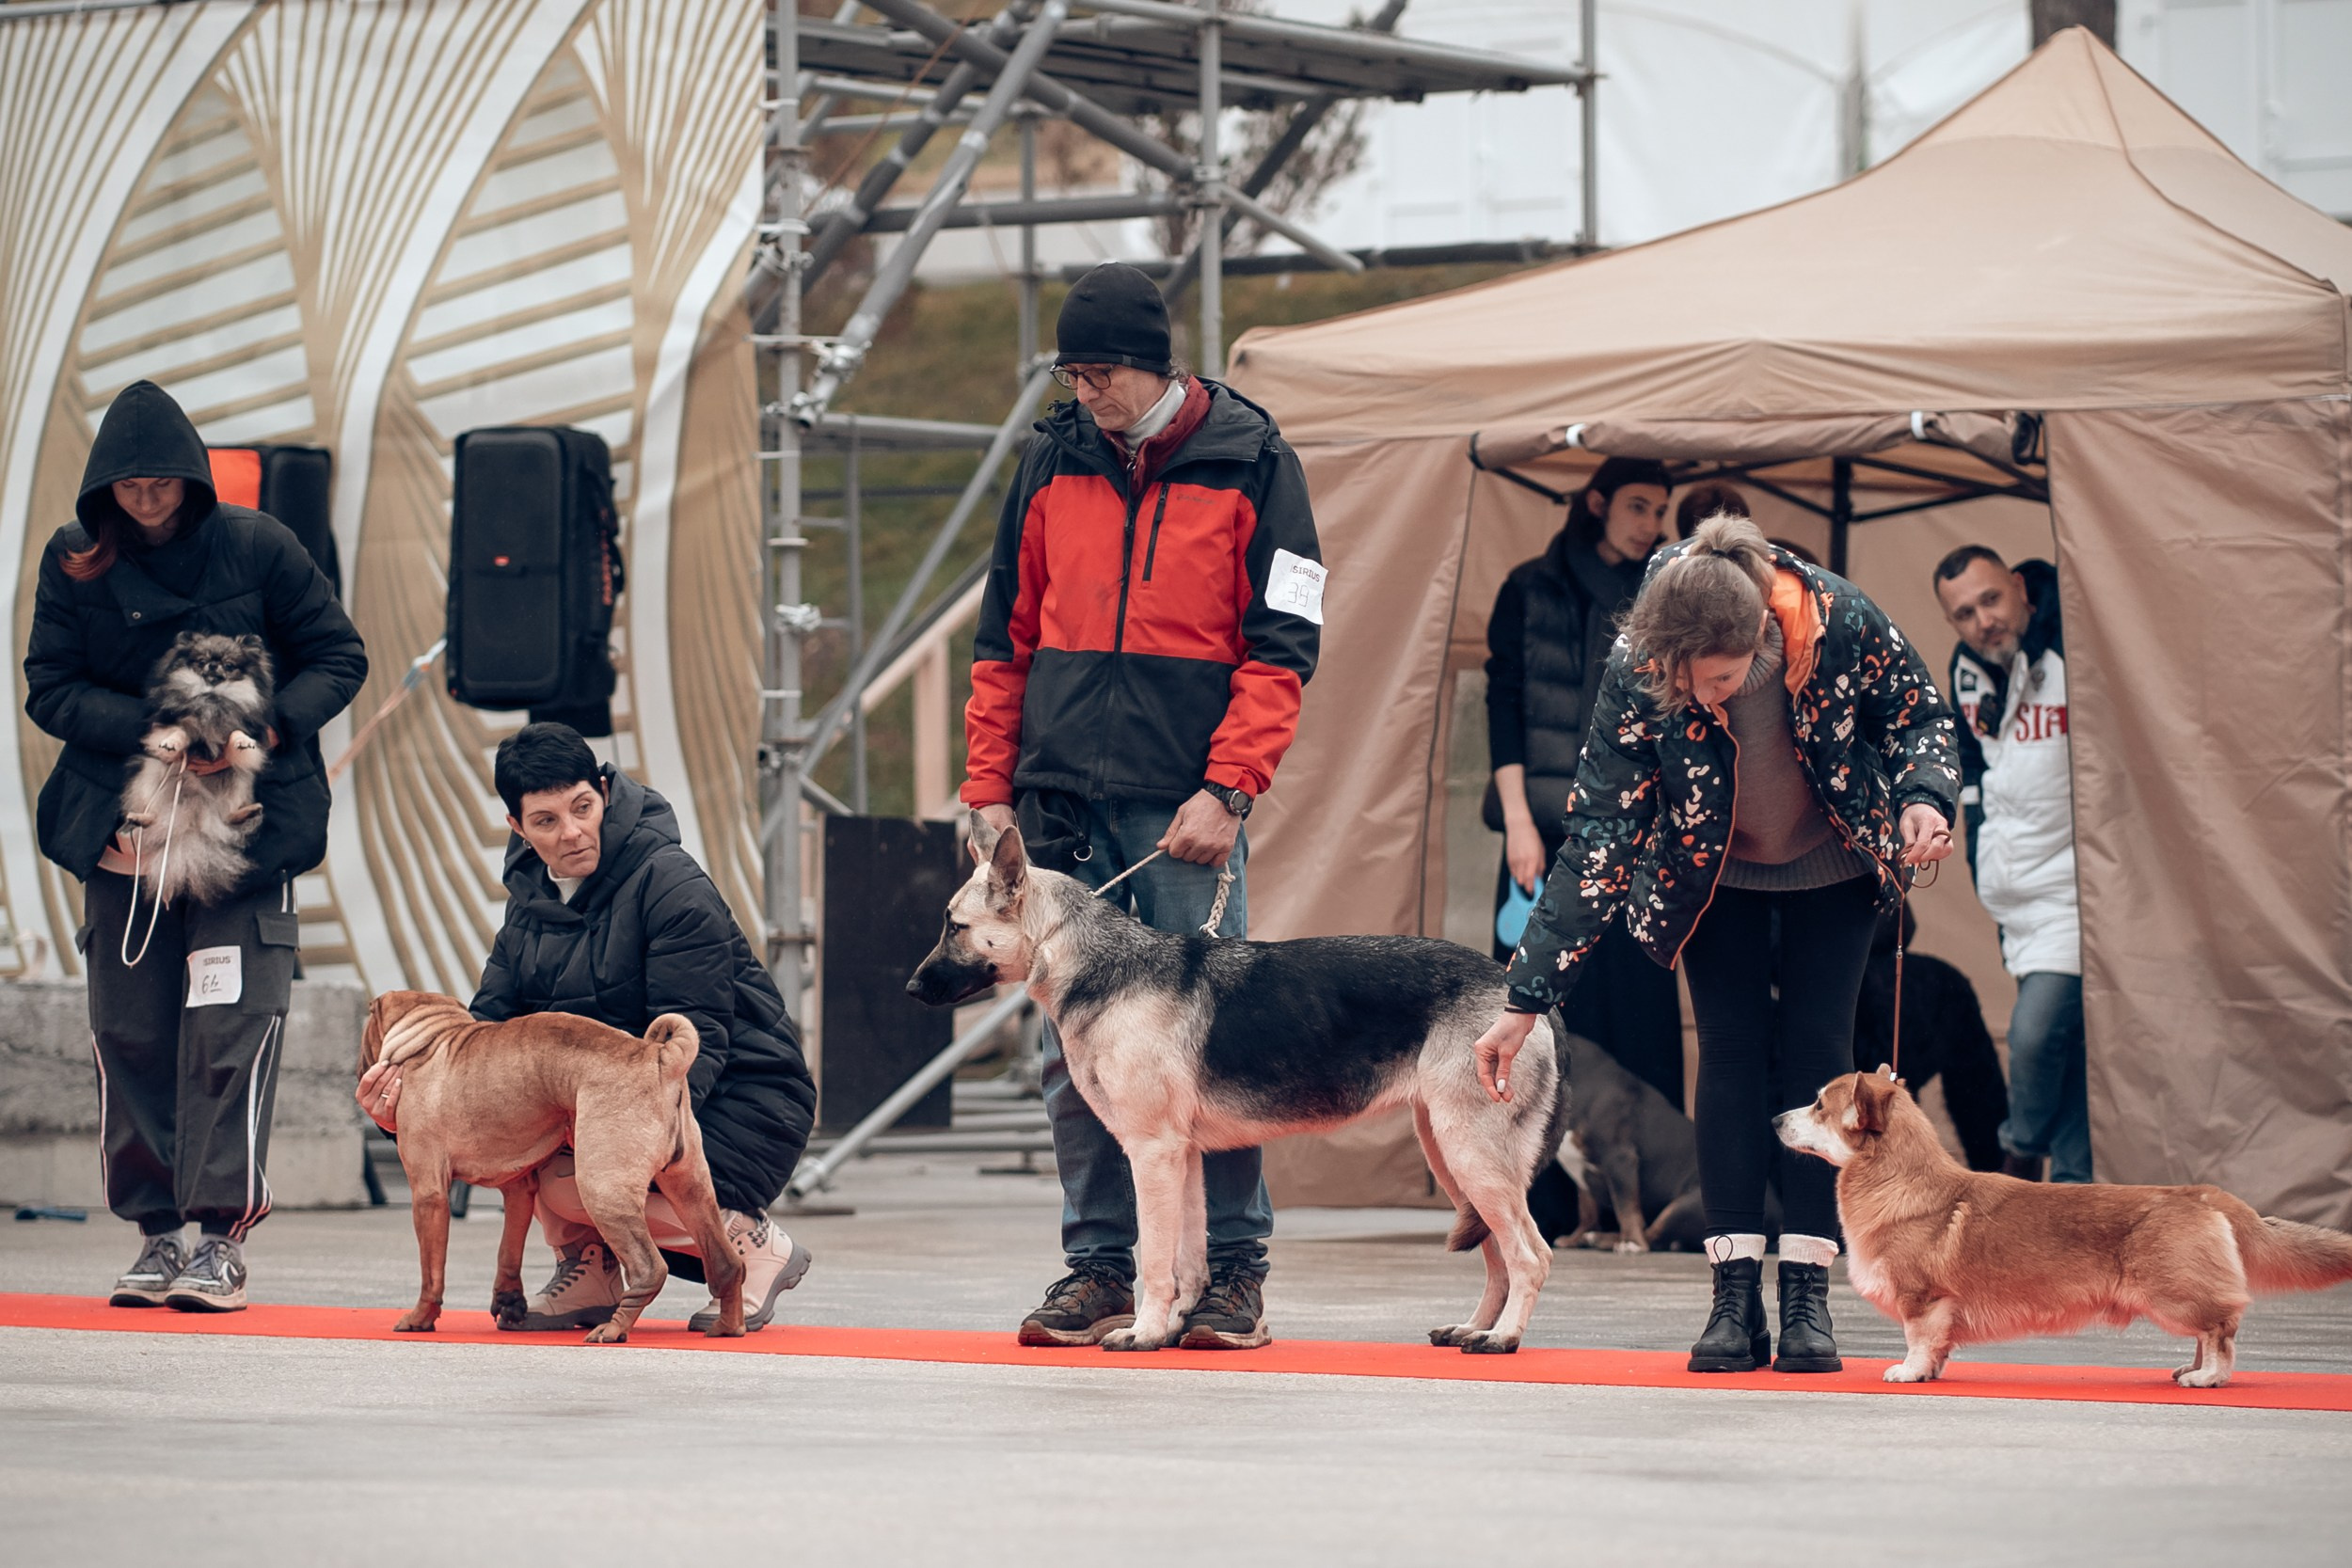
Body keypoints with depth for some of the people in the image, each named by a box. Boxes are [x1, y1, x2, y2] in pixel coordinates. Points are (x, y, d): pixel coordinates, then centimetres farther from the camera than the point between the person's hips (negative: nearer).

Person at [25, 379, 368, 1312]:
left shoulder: (254, 547, -2)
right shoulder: (75, 562, 2)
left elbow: (339, 659, 3)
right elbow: (50, 687, -1)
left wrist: (271, 728, -15)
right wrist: (157, 733, -16)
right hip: (123, 831, 2)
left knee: (229, 1027, -11)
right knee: (130, 1032, 3)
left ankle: (222, 1236, -9)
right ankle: (156, 1231, 13)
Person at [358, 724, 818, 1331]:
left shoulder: (673, 885, -17)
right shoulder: (533, 894, 6)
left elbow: (694, 1041, -23)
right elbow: (492, 1018, 1)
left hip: (738, 1099, -8)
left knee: (568, 1179, -29)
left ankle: (753, 1243, -7)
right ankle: (587, 1271, 2)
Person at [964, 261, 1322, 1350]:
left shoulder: (1249, 464, 0)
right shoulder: (1054, 464, 11)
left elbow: (1280, 648, -3)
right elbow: (1006, 639, 15)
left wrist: (1227, 791, -13)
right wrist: (990, 790, 8)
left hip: (1186, 803, -4)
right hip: (1064, 804, 4)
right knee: (1075, 1047, 4)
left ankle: (1233, 1269, 2)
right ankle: (1100, 1266, 10)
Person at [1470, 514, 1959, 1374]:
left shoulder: (1840, 622, -35)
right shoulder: (1636, 674, -34)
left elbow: (1920, 716, -13)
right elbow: (1596, 842, -29)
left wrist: (1924, 797, -34)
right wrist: (1526, 1000, -31)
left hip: (1832, 867, 0)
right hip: (1715, 877, 0)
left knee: (1816, 1048, -5)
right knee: (1731, 1052, -7)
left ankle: (1808, 1295, -3)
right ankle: (1734, 1295, -6)